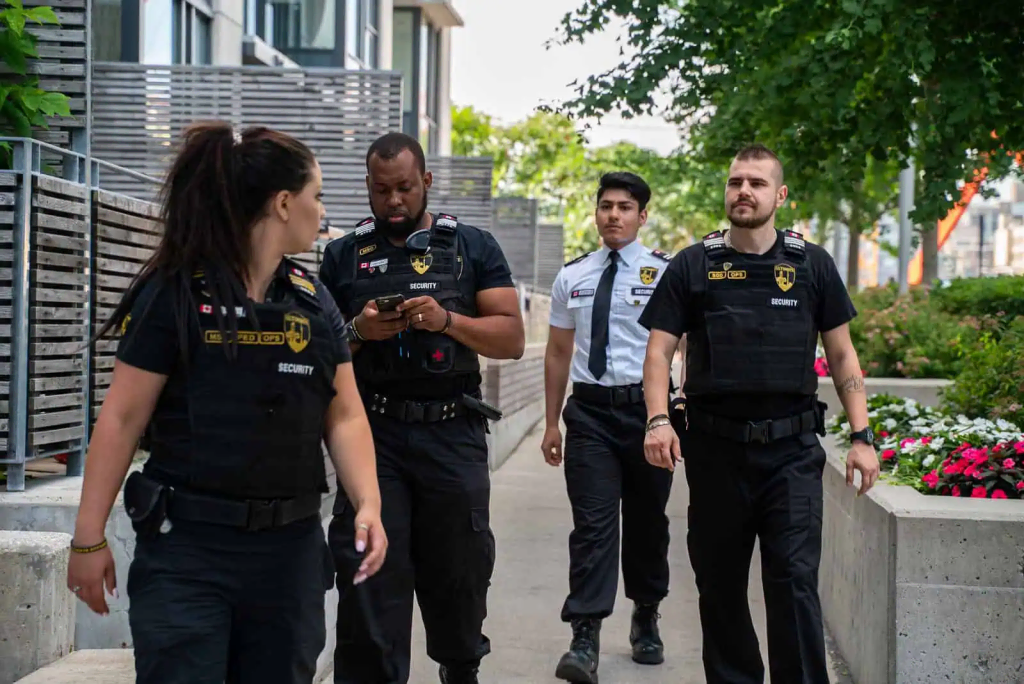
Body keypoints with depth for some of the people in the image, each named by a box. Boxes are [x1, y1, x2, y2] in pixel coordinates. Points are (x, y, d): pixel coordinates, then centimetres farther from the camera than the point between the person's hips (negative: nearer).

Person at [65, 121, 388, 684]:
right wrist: (90, 536, -8)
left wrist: (368, 504, -9)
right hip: (187, 550, -5)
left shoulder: (314, 302, 9)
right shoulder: (173, 294, -7)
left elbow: (344, 416, 7)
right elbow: (122, 418, -7)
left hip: (291, 547, 5)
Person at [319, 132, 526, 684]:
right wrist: (358, 332, -10)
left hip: (453, 435, 0)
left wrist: (445, 319, -15)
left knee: (458, 574, 11)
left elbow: (512, 338, 1)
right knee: (370, 576, -5)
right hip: (373, 433, 0)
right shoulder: (343, 256, 10)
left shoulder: (473, 247, 7)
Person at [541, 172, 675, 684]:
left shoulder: (667, 272, -1)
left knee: (647, 523, 13)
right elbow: (558, 353, 13)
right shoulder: (572, 277, 9)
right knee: (593, 525, -8)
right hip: (589, 411, 1)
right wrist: (551, 423, 12)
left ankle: (646, 621, 33)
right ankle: (585, 641, -10)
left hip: (647, 407, -1)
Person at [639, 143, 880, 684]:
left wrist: (862, 436, 2)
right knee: (719, 585, 10)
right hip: (715, 450, 1)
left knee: (795, 582, -8)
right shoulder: (692, 266, 5)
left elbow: (842, 355, 10)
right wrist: (659, 420, -14)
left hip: (792, 451, -1)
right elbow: (659, 350, 2)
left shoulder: (812, 265, 7)